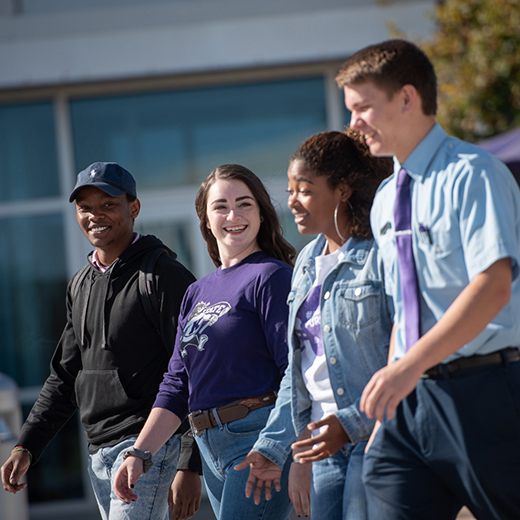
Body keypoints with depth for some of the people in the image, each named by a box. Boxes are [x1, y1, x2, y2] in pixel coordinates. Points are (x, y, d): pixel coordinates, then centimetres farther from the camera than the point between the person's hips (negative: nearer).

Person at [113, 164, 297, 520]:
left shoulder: (271, 277, -3)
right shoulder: (197, 294, 19)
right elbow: (177, 385, 18)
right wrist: (139, 454, 7)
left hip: (260, 437, -8)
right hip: (212, 450, 8)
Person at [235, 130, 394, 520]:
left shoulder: (382, 256, -9)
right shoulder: (307, 263, 16)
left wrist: (354, 423, -19)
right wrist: (273, 446, 15)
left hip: (377, 438, -7)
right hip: (328, 444, 8)